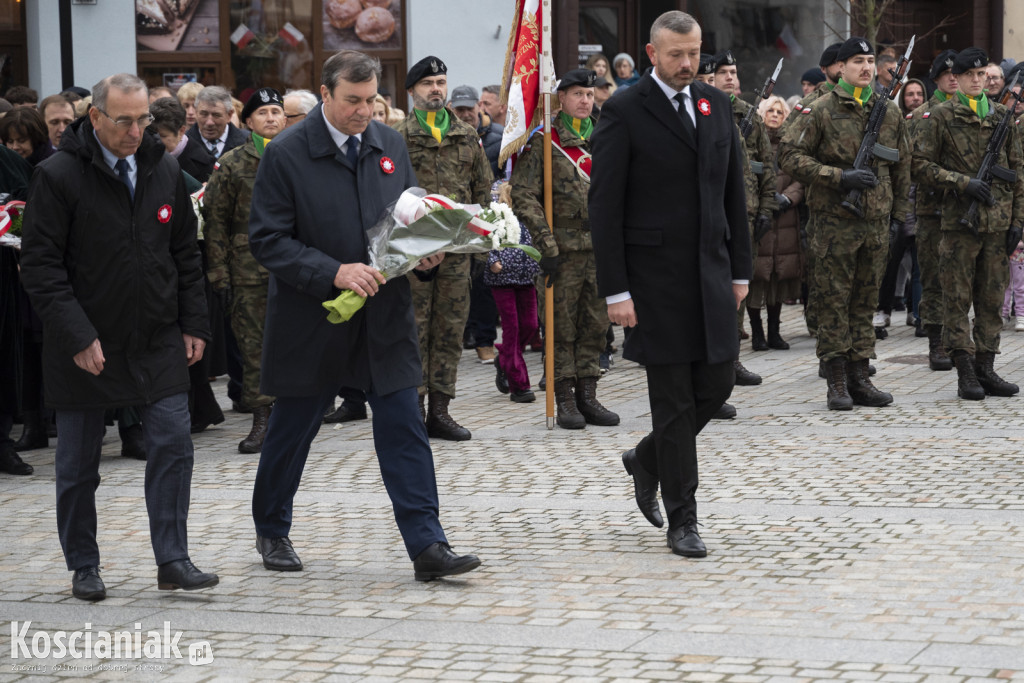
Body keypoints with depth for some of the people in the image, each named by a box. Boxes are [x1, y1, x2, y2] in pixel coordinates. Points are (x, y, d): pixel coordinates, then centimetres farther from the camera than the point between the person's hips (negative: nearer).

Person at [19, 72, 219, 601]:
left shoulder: (164, 170, 5)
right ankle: (83, 567, 20)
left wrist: (194, 325, 6)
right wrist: (76, 336, -18)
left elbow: (185, 254, 12)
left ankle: (172, 561, 3)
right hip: (85, 347, -3)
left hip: (158, 340, 3)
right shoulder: (58, 176, -11)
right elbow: (40, 265, -12)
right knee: (78, 462, 7)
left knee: (172, 446, -4)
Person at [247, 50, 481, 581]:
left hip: (384, 318, 3)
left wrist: (424, 253, -6)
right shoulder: (286, 154, -11)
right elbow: (267, 240, -13)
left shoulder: (390, 145, 5)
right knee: (291, 429, 12)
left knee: (404, 431, -4)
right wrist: (333, 272, -24)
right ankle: (271, 532, 32)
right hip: (312, 319, -3)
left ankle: (427, 546, -5)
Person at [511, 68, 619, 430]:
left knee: (595, 325, 7)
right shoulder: (543, 143, -5)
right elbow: (523, 196, -10)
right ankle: (565, 400, 6)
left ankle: (587, 396, 14)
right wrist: (547, 246, -15)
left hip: (601, 247, 5)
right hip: (563, 249, -5)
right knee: (562, 326, 0)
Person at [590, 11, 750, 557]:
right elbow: (605, 206, -9)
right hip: (656, 276, -5)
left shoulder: (717, 106, 10)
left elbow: (734, 193, 15)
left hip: (710, 270, 6)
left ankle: (646, 459, 32)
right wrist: (615, 290, -13)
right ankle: (681, 520, 8)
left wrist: (740, 270, 11)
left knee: (717, 383, 7)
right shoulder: (624, 112, -7)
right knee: (673, 398, -1)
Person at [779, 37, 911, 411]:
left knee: (865, 302, 8)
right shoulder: (821, 110, -5)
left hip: (877, 223, 5)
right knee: (833, 302, -1)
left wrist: (899, 212, 17)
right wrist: (839, 177, -16)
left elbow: (902, 166, 20)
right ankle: (837, 382, 4)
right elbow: (790, 155, -9)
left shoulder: (889, 112, 10)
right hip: (836, 221, -5)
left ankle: (859, 378, 14)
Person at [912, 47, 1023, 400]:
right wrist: (963, 182, -13)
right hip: (959, 221, -4)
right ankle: (966, 373, 1)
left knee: (991, 299, 6)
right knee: (957, 299, -3)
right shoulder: (941, 116, 0)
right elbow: (921, 162, -3)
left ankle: (985, 368, 13)